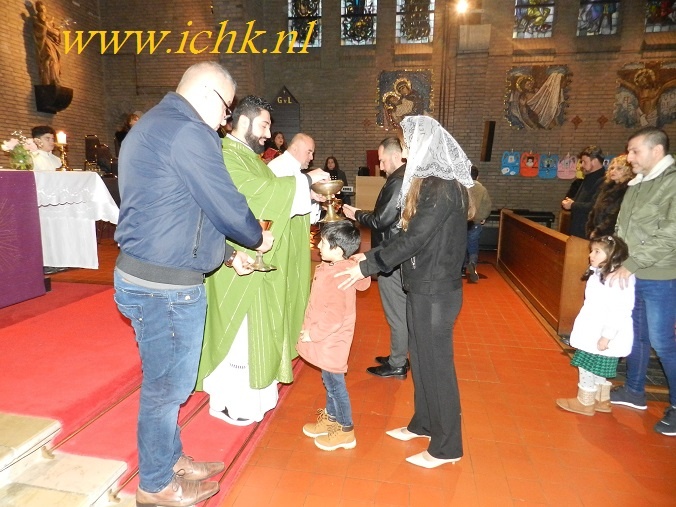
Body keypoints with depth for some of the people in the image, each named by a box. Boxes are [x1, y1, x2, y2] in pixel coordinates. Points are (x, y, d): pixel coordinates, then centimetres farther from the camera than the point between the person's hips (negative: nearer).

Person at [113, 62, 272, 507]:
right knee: (166, 387, 7)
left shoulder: (153, 126, 18)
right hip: (166, 286, -10)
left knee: (166, 383, 22)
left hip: (144, 275, 10)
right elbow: (225, 204, -16)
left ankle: (170, 460, 40)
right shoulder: (187, 130, -16)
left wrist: (228, 254, 17)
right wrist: (258, 238, 5)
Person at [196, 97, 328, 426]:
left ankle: (250, 392, 33)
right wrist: (305, 180, -18)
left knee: (255, 328, 17)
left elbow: (268, 195, 13)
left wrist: (308, 195, 2)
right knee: (237, 333, 1)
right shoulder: (225, 156, -16)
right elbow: (261, 192, -26)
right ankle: (229, 402, 19)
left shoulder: (250, 157, 16)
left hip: (257, 261, 10)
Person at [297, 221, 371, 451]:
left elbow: (334, 316, -30)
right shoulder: (342, 267, 0)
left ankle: (345, 431, 24)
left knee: (335, 383, 7)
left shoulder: (337, 276, -28)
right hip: (328, 340, 9)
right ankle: (330, 418, 42)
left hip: (331, 342, -9)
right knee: (329, 381, 23)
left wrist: (312, 333, -20)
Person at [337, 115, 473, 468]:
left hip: (436, 291, -9)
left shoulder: (442, 189, -19)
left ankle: (446, 447, 20)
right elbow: (410, 234, 13)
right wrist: (371, 255, 11)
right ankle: (423, 424, 38)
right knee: (421, 359, 19)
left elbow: (413, 239, -22)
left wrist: (367, 266, -17)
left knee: (436, 364, 2)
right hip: (423, 287, 9)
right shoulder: (430, 183, 11)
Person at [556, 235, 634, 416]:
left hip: (602, 337, -9)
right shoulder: (599, 275, 8)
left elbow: (618, 311, -26)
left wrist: (606, 336, -24)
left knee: (588, 368, 4)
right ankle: (602, 401, 35)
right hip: (592, 334, 9)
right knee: (598, 370, 20)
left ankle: (585, 403, 19)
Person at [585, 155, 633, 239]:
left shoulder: (626, 190, -12)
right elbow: (595, 210, 15)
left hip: (609, 236, -8)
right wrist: (590, 230, 6)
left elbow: (615, 217, -18)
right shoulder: (607, 186, 14)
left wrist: (598, 232, -14)